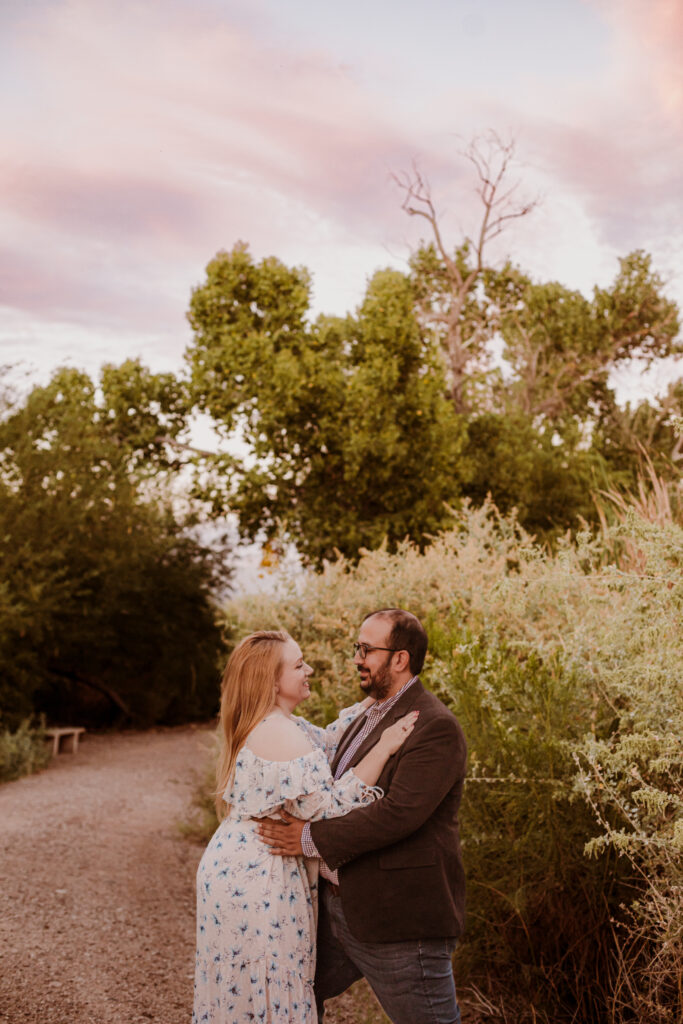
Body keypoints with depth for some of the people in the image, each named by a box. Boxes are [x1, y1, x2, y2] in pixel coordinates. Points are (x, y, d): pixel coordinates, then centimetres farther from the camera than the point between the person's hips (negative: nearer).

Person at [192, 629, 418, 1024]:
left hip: (237, 869, 10)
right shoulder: (280, 735, -23)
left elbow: (326, 743, 19)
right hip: (260, 881, -10)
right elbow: (327, 806, -26)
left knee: (241, 992, 19)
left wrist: (371, 702, 12)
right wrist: (383, 748, -24)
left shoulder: (268, 725, 10)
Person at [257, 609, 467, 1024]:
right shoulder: (369, 717, 14)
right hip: (337, 905, 9)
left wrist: (313, 839, -22)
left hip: (400, 918, -9)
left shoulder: (435, 728, -18)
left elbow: (400, 813, -27)